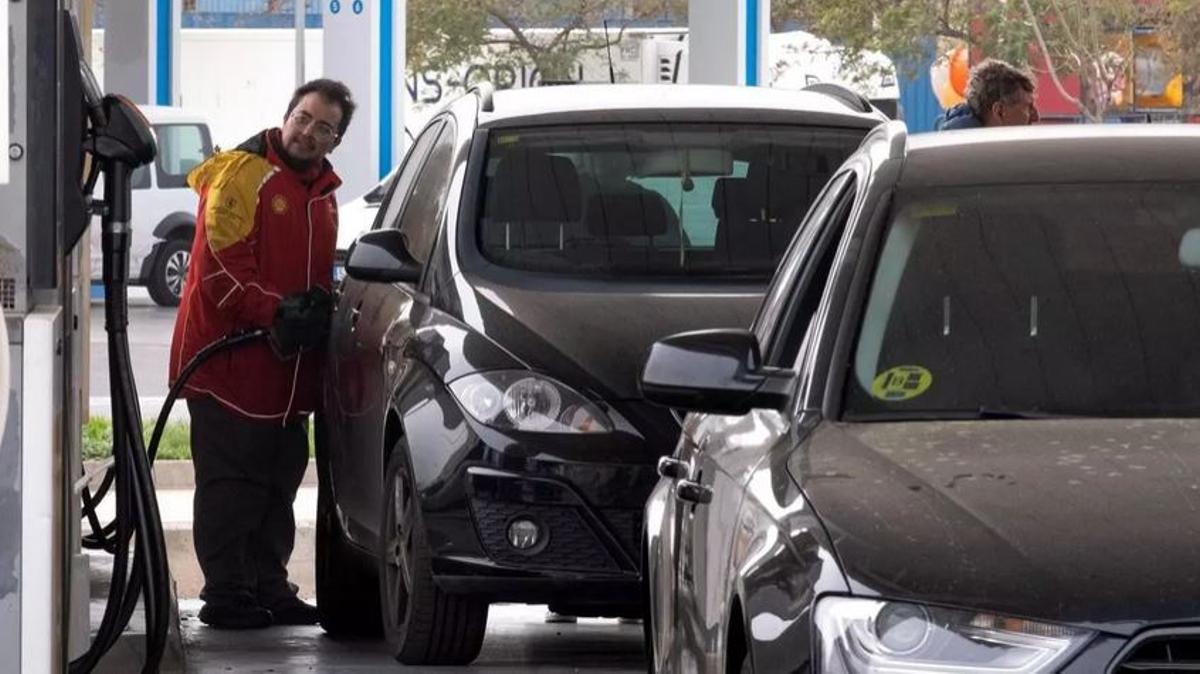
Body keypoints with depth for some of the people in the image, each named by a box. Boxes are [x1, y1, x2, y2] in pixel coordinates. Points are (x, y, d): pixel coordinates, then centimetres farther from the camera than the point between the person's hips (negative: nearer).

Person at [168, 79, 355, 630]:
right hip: (229, 362, -9)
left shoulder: (322, 194, 17)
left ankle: (270, 590, 20)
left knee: (279, 486, 12)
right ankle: (227, 595, -2)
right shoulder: (242, 173, -10)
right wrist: (276, 311, -23)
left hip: (287, 370, 9)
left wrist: (316, 311, 6)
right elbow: (220, 267, -17)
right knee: (230, 487, -5)